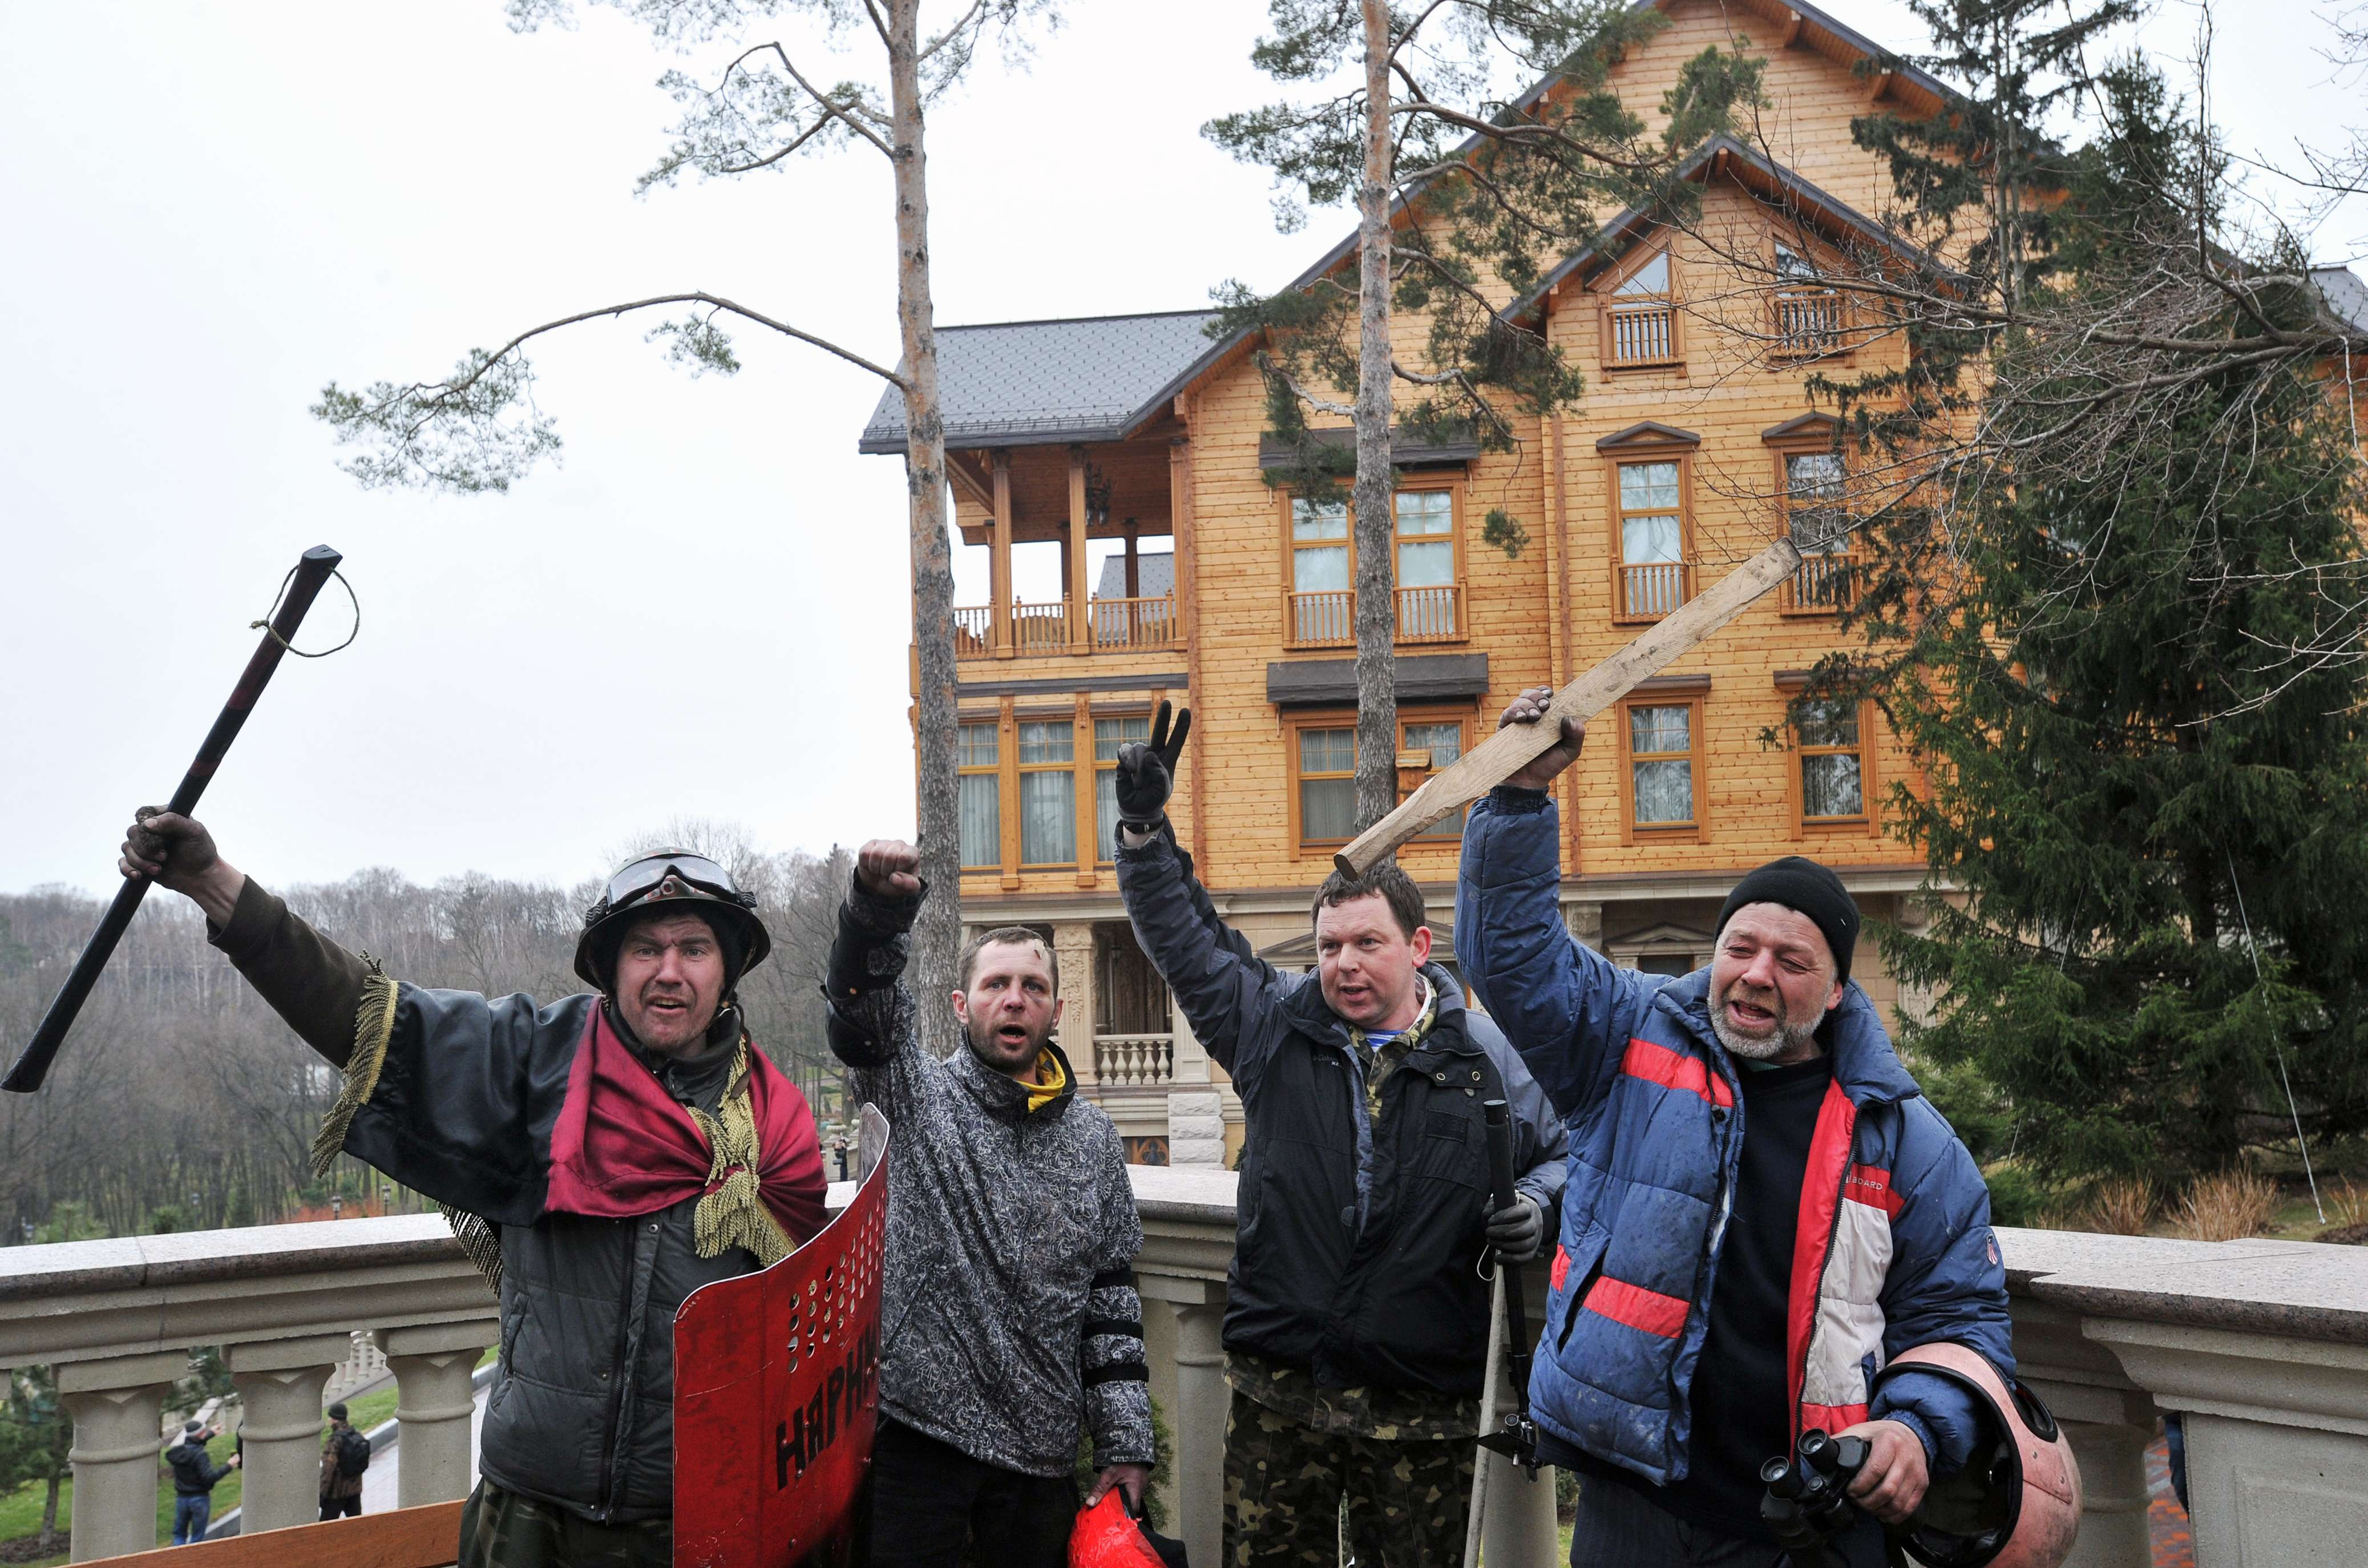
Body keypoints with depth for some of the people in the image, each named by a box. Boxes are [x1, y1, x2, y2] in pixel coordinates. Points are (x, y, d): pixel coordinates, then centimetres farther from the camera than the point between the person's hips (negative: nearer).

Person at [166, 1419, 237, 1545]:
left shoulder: (178, 1450, 1)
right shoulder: (200, 1455, -22)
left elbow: (194, 1444, 23)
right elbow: (209, 1477, -27)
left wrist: (211, 1433, 36)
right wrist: (229, 1466, -18)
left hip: (181, 1497, 6)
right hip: (200, 1498, -6)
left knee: (179, 1534, 16)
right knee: (198, 1536, 7)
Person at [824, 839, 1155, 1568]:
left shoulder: (1091, 1136, 9)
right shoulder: (918, 1096, 2)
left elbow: (1113, 1297, 10)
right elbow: (862, 1010, -19)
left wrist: (1126, 1442, 5)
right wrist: (879, 906, -38)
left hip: (1042, 1450, 3)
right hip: (917, 1429, -2)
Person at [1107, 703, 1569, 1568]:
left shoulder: (1484, 1056, 1)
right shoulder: (1275, 1023, 4)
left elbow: (1564, 1151, 13)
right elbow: (1182, 935, 3)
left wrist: (1537, 1208, -8)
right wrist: (1145, 828, -9)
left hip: (1425, 1406, -1)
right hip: (1278, 1395, 1)